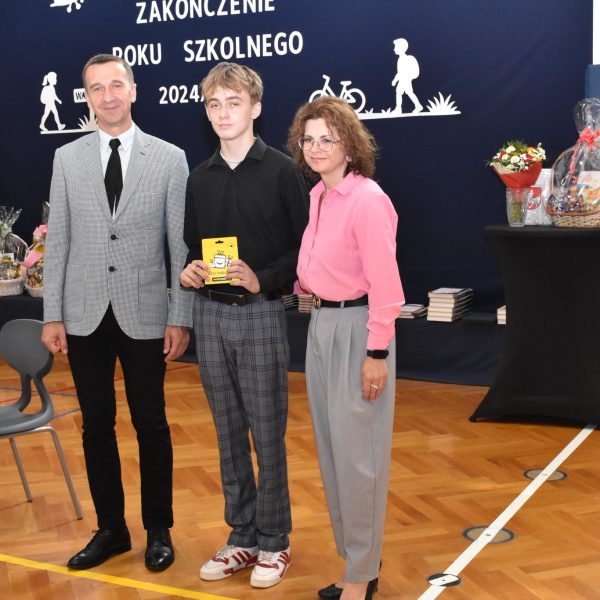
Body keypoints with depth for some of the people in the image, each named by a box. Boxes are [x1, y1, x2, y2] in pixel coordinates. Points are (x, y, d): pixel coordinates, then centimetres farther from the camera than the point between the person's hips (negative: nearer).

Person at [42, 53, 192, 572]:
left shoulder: (169, 158, -1)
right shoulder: (68, 159, 5)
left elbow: (181, 243, -2)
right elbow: (58, 241, 5)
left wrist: (181, 318, -6)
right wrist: (52, 315, 2)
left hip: (144, 314, -2)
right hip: (85, 315, 2)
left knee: (151, 424, 8)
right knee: (96, 424, 10)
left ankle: (159, 530, 23)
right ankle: (110, 528, 25)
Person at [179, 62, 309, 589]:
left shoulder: (281, 171, -5)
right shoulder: (200, 178, 10)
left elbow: (305, 245, -7)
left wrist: (264, 281, -19)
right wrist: (188, 270, -4)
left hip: (261, 314, -5)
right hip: (209, 314, 5)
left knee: (267, 434, 2)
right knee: (229, 434, 12)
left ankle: (274, 541, 16)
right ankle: (242, 537, 24)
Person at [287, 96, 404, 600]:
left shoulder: (367, 199, -16)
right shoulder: (318, 195, 9)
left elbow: (385, 285, -18)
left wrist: (377, 354, -19)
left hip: (355, 327, -9)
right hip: (321, 323, 9)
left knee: (356, 453, 0)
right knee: (332, 449, 15)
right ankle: (357, 554, 30)